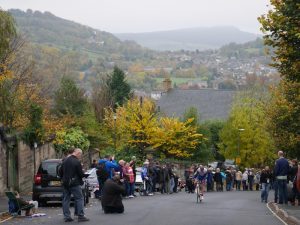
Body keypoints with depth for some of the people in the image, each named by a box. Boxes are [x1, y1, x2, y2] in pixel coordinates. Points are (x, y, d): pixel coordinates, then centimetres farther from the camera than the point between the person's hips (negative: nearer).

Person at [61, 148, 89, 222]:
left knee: (66, 199, 9)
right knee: (79, 198, -1)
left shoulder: (65, 161, 8)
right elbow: (81, 174, -12)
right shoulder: (77, 162, -13)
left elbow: (61, 172, 14)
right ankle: (80, 216, -4)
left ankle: (66, 216, 9)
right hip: (74, 184, -7)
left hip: (65, 183, 7)